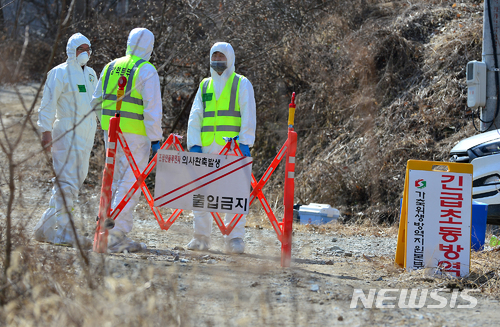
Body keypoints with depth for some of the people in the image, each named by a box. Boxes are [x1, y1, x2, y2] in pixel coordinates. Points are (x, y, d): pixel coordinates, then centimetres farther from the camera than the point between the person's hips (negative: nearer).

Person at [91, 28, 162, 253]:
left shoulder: (111, 67, 13)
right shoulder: (146, 71, -8)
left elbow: (97, 101, 18)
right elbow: (152, 108, -13)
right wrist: (155, 139, -10)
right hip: (135, 133, -7)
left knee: (117, 182, 14)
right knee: (131, 183, -5)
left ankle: (121, 237, 16)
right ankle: (115, 235, -12)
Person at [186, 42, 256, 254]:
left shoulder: (242, 84, 7)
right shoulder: (205, 85, 18)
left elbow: (248, 116, -1)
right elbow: (195, 117, 14)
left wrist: (245, 143, -12)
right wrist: (194, 144, 1)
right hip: (206, 147, 4)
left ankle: (235, 239, -6)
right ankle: (201, 238, 9)